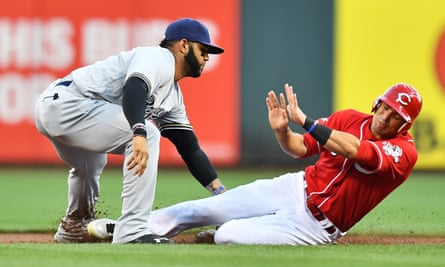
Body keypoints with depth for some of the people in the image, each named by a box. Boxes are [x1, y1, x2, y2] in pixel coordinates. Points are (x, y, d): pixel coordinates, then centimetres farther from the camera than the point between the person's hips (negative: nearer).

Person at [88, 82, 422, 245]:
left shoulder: (404, 152, -17)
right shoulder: (349, 119, 1)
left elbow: (356, 151, -34)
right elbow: (299, 148, 9)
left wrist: (305, 120, -35)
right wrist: (282, 130, -14)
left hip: (316, 225, -5)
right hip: (295, 188, 5)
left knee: (227, 235, -20)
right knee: (204, 209, -4)